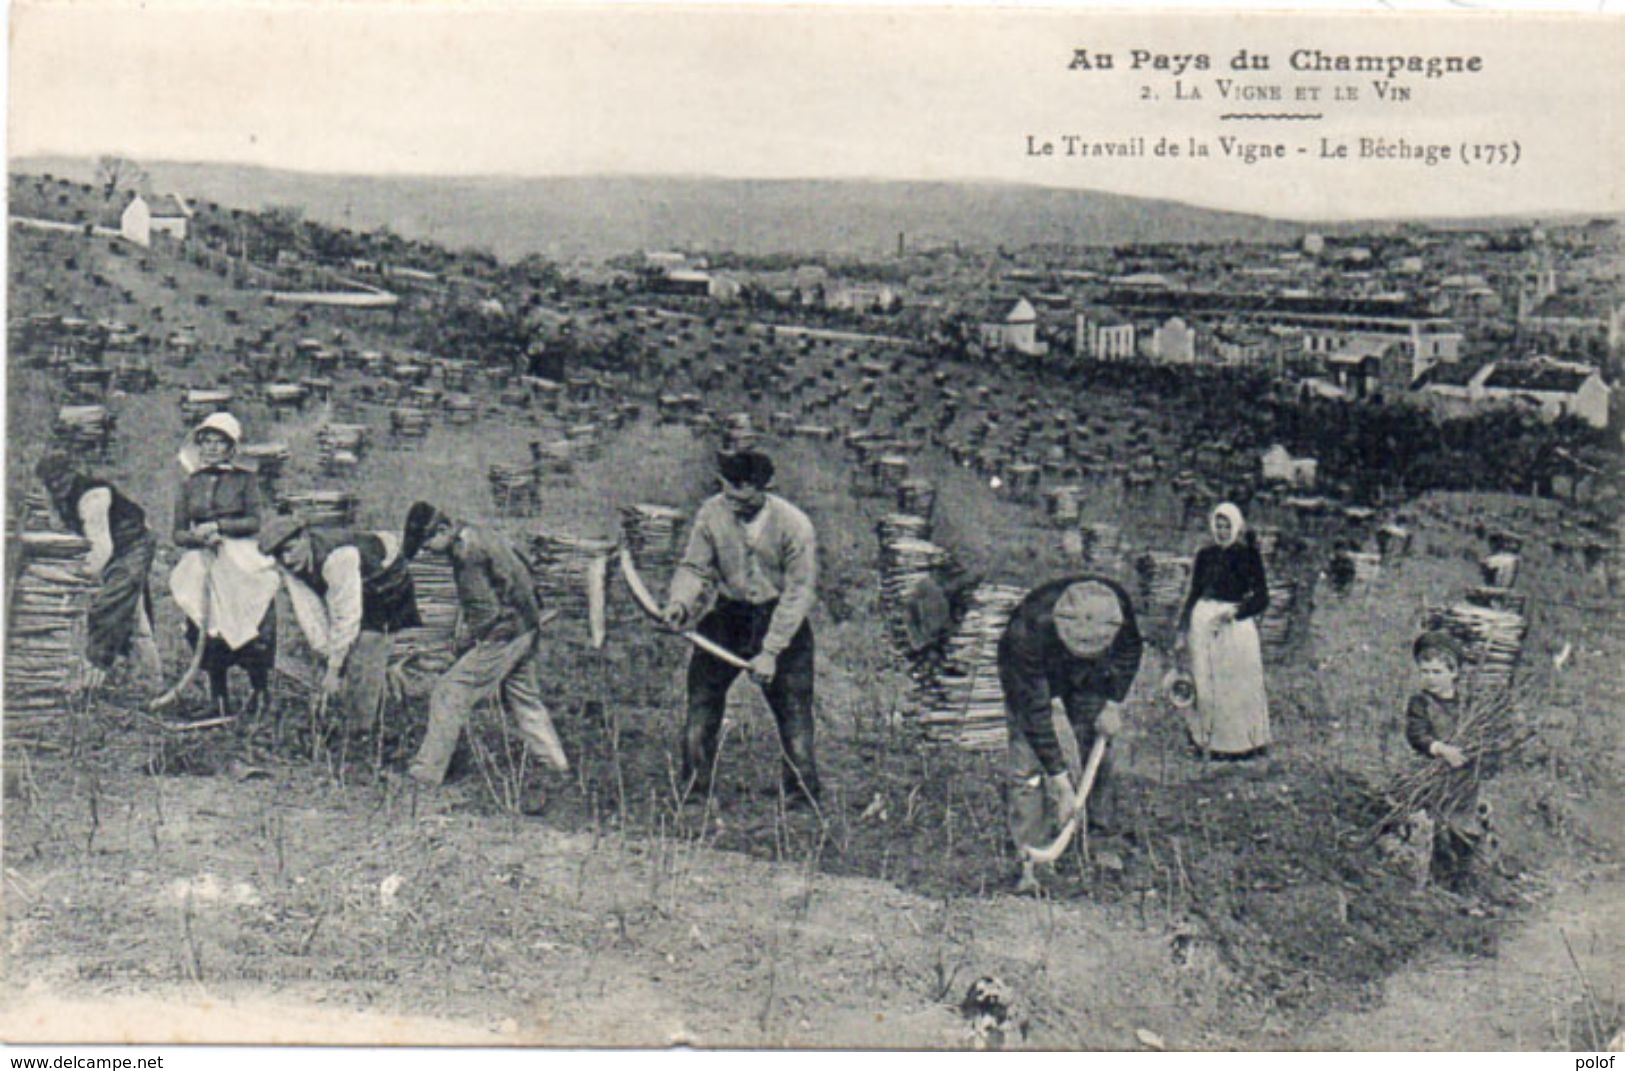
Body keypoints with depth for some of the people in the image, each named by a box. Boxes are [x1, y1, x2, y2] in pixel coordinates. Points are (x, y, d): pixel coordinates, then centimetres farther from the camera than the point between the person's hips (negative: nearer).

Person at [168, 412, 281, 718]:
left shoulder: (244, 479, 8)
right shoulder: (191, 484, 15)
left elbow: (253, 522, -2)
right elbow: (178, 533, 12)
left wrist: (217, 526, -12)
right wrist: (196, 536, -9)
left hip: (240, 558, -2)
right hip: (203, 560, 3)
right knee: (208, 630, -7)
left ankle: (260, 692, 3)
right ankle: (219, 698, 3)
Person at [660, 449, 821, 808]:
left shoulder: (794, 525, -17)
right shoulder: (711, 513, -10)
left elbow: (799, 593, -14)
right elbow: (694, 567, -1)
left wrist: (770, 651, -18)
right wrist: (679, 602, -24)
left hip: (780, 619, -2)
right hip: (727, 615, 3)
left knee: (793, 709, -4)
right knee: (701, 701, 0)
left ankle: (803, 798, 8)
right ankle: (693, 792, 11)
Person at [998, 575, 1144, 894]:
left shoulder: (1118, 604, -33)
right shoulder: (1028, 629, -44)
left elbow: (1131, 650, -6)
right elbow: (1035, 710, -38)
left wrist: (1112, 703, -13)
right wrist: (1059, 778, -37)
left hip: (1085, 678, 4)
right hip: (1029, 677, -4)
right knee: (1027, 763, -11)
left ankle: (1101, 831, 22)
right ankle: (1029, 863, -7)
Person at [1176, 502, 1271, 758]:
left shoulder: (1248, 555, 0)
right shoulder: (1205, 555, 10)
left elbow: (1262, 599, -4)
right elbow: (1194, 593, 16)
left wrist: (1234, 612, -19)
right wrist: (1183, 630, 11)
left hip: (1236, 624, -3)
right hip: (1204, 621, 3)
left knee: (1237, 684, -1)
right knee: (1205, 682, 2)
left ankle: (1241, 741, 8)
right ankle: (1206, 739, 10)